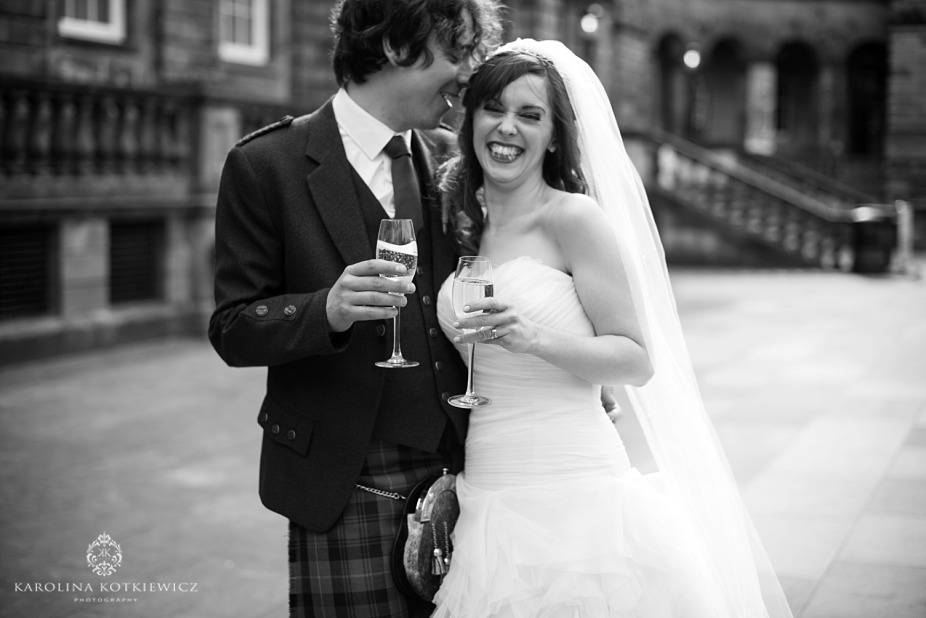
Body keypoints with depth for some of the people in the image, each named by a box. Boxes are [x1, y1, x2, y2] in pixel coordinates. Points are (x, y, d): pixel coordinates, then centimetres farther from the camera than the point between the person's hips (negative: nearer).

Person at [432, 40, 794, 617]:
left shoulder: (573, 217, -8)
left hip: (572, 499, -6)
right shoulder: (463, 226, 11)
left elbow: (638, 361, -10)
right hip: (486, 507, 6)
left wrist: (536, 339, -24)